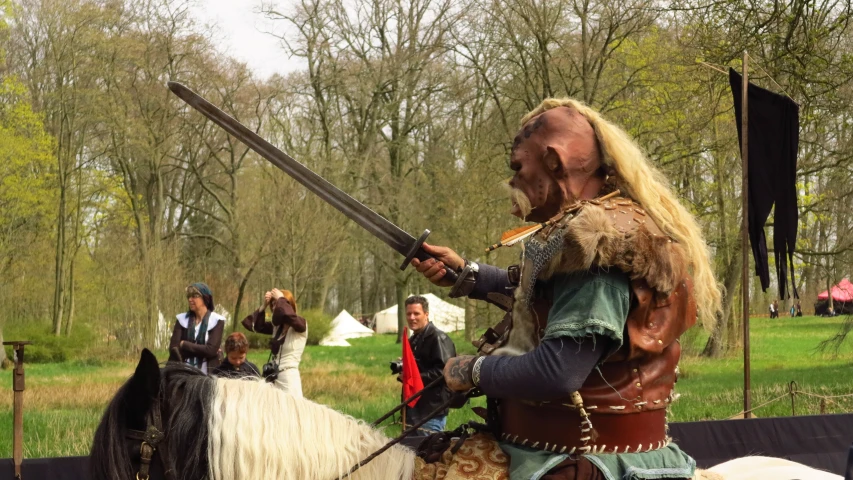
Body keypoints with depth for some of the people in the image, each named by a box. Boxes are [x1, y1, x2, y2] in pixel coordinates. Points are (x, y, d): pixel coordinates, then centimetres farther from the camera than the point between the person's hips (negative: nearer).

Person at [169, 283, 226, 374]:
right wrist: (201, 351, -11)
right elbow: (174, 348, -3)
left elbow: (211, 350, -11)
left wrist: (184, 345, -5)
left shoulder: (217, 321, 0)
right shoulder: (182, 319, 8)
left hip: (208, 373, -2)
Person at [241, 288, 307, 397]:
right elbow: (251, 324, 13)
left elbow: (288, 314, -30)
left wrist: (281, 299, -12)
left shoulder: (300, 324, -8)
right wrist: (264, 306, 5)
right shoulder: (277, 326, 11)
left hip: (289, 377, -7)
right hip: (273, 378, 7)